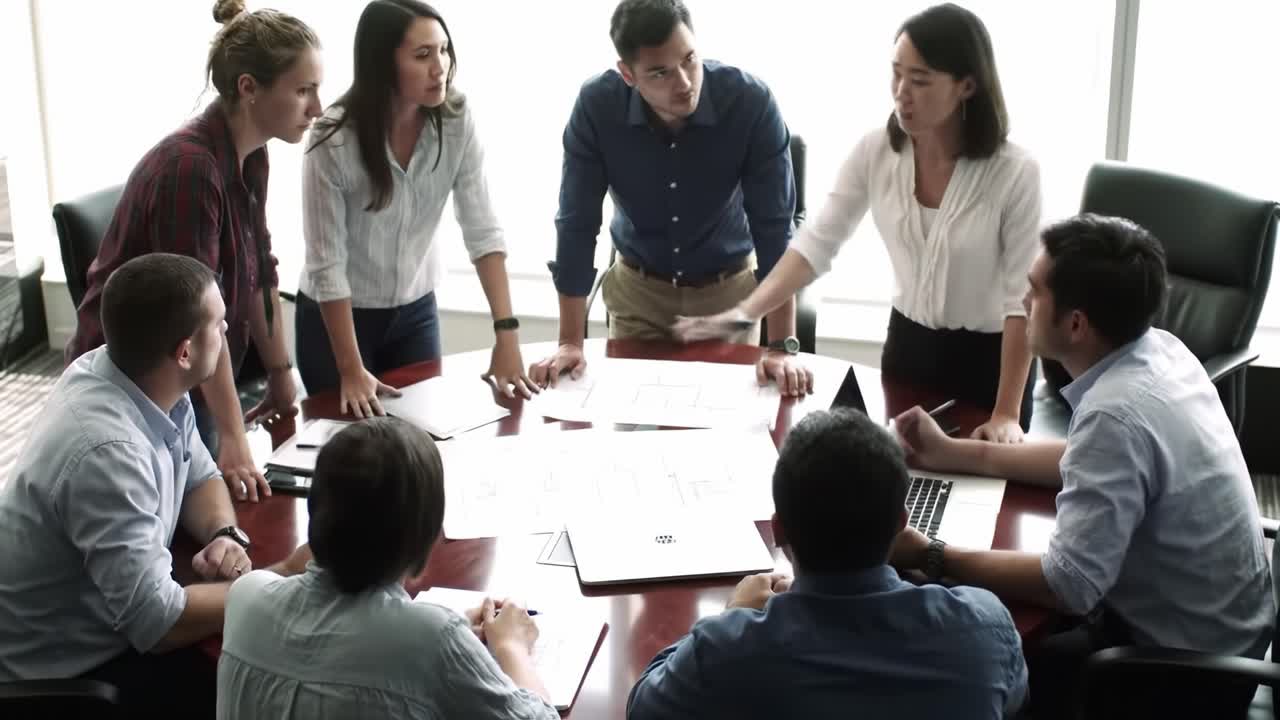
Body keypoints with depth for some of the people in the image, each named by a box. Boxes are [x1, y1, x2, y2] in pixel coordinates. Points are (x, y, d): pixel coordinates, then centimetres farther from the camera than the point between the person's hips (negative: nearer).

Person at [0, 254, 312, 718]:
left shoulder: (146, 383, -8)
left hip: (109, 619, 8)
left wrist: (226, 535, -13)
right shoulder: (107, 452, -34)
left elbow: (199, 477, 9)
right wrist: (282, 582, -23)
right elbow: (157, 624, -33)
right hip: (66, 672, -8)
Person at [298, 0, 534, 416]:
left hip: (416, 310, 3)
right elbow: (326, 264, -21)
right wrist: (351, 371, -21)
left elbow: (482, 231, -17)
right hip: (337, 315, -3)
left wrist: (507, 334, -25)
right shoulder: (334, 140, -25)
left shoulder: (456, 119, -16)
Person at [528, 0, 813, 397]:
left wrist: (782, 347, -25)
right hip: (638, 289, 1)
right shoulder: (596, 106, -23)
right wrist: (571, 343, -19)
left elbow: (774, 226, -22)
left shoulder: (751, 102, -26)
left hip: (727, 289, -1)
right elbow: (577, 224, -17)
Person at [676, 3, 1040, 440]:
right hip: (908, 343, 4)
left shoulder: (1014, 172, -22)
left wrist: (1006, 414, -23)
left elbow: (1023, 297, -20)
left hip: (988, 359, -4)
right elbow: (816, 244, -8)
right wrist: (742, 313, -20)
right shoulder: (875, 152, -11)